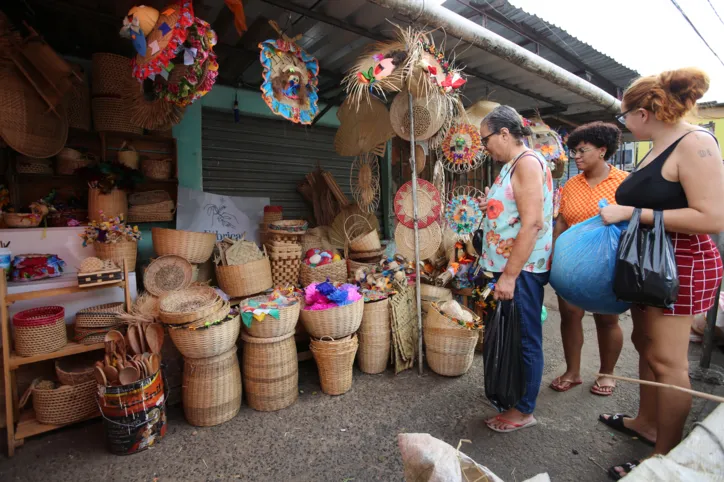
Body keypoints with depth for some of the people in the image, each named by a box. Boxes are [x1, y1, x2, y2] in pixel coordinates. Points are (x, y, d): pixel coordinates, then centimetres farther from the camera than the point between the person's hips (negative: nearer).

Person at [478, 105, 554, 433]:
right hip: (509, 267, 10)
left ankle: (524, 411, 19)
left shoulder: (527, 162, -14)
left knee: (526, 339, 3)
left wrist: (510, 275, -23)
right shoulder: (512, 165, 16)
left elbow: (532, 223, -22)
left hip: (522, 270, -9)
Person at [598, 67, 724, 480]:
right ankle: (647, 422, 34)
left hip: (681, 265, -9)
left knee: (667, 360, -3)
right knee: (646, 345, 17)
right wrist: (619, 212, 12)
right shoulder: (660, 147, 11)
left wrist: (633, 213, -25)